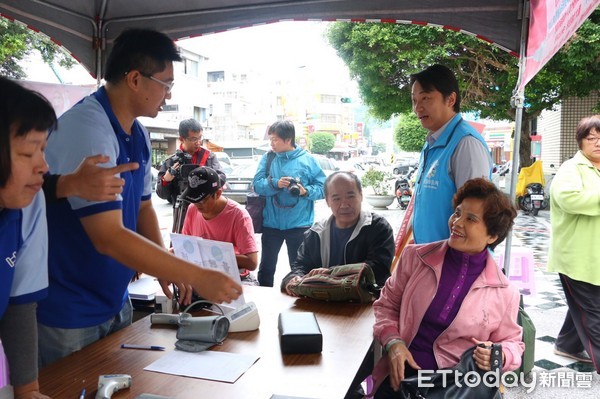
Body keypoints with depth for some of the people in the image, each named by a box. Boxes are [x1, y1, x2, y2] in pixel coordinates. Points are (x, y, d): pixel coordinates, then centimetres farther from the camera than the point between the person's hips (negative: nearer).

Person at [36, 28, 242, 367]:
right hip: (70, 315, -8)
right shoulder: (87, 129, -25)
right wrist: (197, 277, -29)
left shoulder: (138, 135, 3)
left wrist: (166, 269, -6)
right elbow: (108, 237, -31)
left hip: (116, 301, 8)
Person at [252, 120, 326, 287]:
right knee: (266, 268, 14)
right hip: (271, 223, 2)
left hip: (299, 224, -2)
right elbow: (257, 185, -4)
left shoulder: (307, 160, -3)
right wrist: (275, 183, -21)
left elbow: (323, 187, -3)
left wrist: (306, 191, -21)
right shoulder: (267, 158, 4)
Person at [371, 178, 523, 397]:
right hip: (404, 374, 0)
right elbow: (387, 304, 11)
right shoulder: (415, 257, 1)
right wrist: (393, 342, -6)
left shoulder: (505, 292, -1)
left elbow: (512, 342, 11)